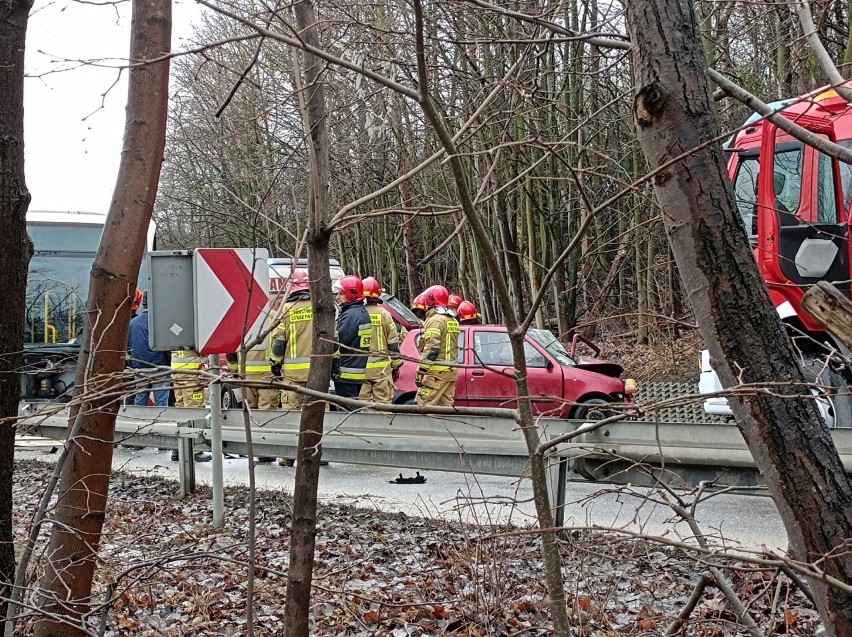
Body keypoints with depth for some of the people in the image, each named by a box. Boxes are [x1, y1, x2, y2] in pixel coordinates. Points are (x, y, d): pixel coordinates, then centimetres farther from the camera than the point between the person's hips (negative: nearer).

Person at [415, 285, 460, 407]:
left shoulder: (435, 320, -11)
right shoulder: (453, 321, 17)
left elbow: (431, 349, -18)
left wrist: (421, 371, -17)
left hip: (437, 371, -9)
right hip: (451, 371, 9)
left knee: (422, 405, -11)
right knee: (446, 405, 9)